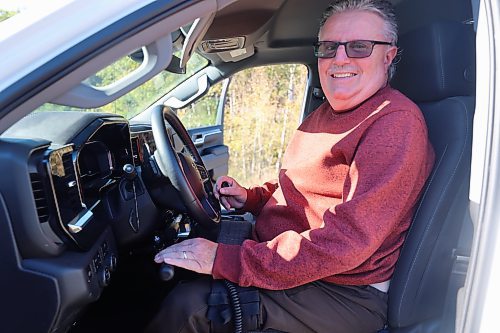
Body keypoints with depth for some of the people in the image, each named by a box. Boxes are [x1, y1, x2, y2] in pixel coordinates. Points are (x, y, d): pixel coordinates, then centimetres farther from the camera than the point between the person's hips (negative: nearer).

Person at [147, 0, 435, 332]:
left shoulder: (396, 121, -19)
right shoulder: (324, 114, 12)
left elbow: (347, 240, -28)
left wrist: (225, 259, -29)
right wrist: (251, 197, 4)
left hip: (342, 293, -8)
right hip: (278, 260, 9)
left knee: (188, 303, -20)